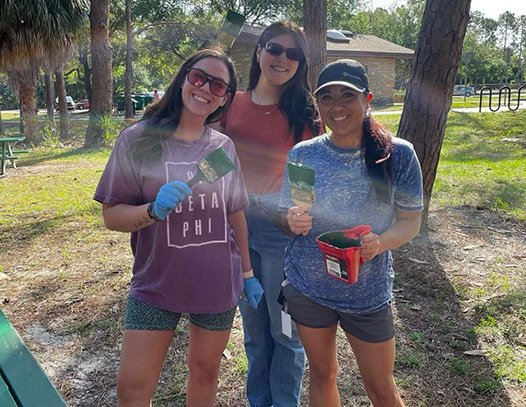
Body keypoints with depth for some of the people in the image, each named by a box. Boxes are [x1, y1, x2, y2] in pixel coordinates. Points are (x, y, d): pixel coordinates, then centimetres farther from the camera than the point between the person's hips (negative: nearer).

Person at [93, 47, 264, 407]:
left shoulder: (224, 147, 1)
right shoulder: (139, 140, -8)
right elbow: (112, 215, -7)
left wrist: (248, 274, 12)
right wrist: (154, 209, -26)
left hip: (218, 284, 3)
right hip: (156, 284, -2)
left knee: (206, 371, 16)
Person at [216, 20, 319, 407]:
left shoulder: (305, 111, -5)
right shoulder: (232, 104, 3)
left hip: (285, 229, -3)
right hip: (238, 226, 4)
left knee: (286, 329, 10)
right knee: (253, 328, 19)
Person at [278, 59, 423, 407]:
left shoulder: (398, 153, -9)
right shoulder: (302, 154, -4)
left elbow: (411, 220, -4)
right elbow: (285, 217, 4)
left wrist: (380, 243, -25)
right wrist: (292, 222, -20)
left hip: (368, 291, -1)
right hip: (307, 287, 2)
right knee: (322, 376, 19)